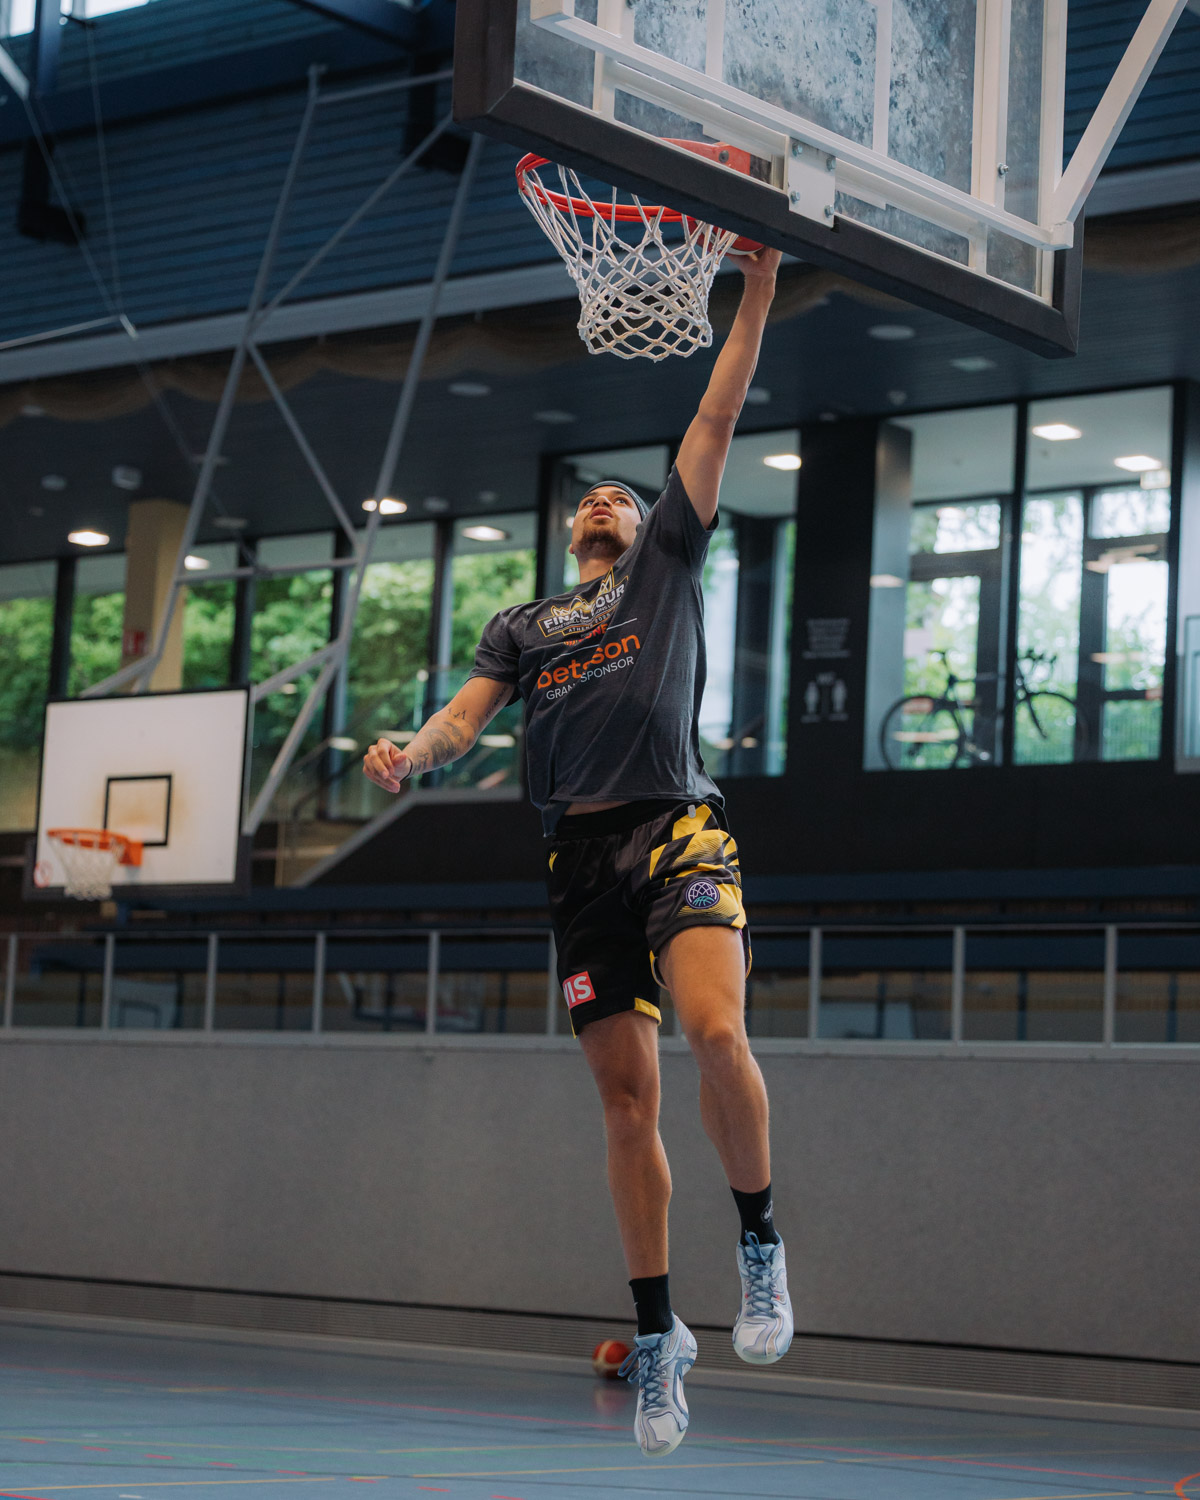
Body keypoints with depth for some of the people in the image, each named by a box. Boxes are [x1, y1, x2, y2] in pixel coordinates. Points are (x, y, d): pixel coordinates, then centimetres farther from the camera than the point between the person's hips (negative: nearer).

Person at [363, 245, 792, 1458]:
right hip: (582, 850, 3)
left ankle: (760, 1242, -7)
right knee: (626, 1092, 1)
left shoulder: (668, 561, 18)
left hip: (678, 831, -3)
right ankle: (655, 1335, 8)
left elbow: (719, 413, 13)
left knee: (716, 1032, -27)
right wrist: (409, 754, -12)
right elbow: (465, 716, 10)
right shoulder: (524, 627, 25)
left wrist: (759, 277, 8)